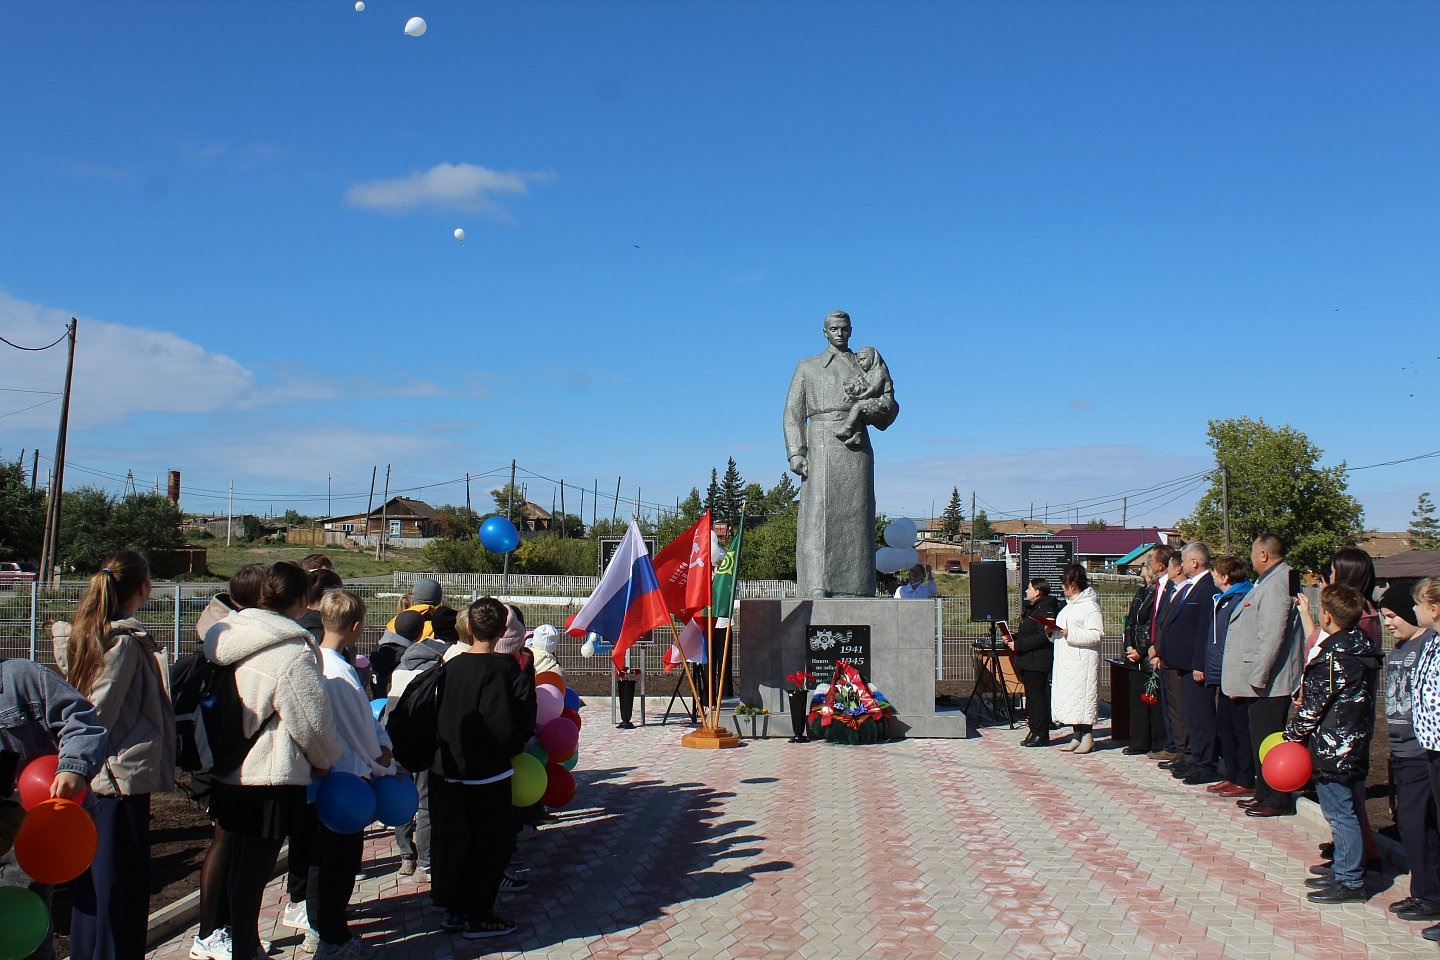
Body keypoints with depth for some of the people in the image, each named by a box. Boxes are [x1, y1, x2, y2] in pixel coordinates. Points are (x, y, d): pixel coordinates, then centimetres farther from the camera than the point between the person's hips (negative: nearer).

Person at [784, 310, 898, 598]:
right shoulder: (807, 367, 18)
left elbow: (888, 406, 12)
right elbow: (793, 412, 9)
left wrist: (872, 406, -12)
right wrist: (795, 452, -4)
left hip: (855, 447, 1)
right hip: (819, 447, -1)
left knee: (854, 515, -4)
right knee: (817, 515, -10)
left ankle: (854, 587, -4)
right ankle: (817, 587, -15)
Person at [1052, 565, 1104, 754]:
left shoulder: (1090, 606, -11)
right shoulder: (1070, 605, 20)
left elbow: (1097, 634, -20)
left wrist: (1069, 634, -22)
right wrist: (1053, 631, 6)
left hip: (1082, 661, -9)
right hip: (1066, 661, 9)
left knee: (1082, 696, -6)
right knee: (1068, 697, 9)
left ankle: (1088, 737, 1)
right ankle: (1076, 737, 16)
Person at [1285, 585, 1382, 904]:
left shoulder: (1332, 657, -20)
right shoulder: (1364, 648, 7)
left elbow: (1314, 705, -17)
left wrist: (1292, 735, -5)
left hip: (1333, 748, -9)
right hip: (1357, 745, 9)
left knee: (1340, 814, -2)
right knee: (1348, 812, 16)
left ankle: (1350, 882, 5)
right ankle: (1345, 873, 26)